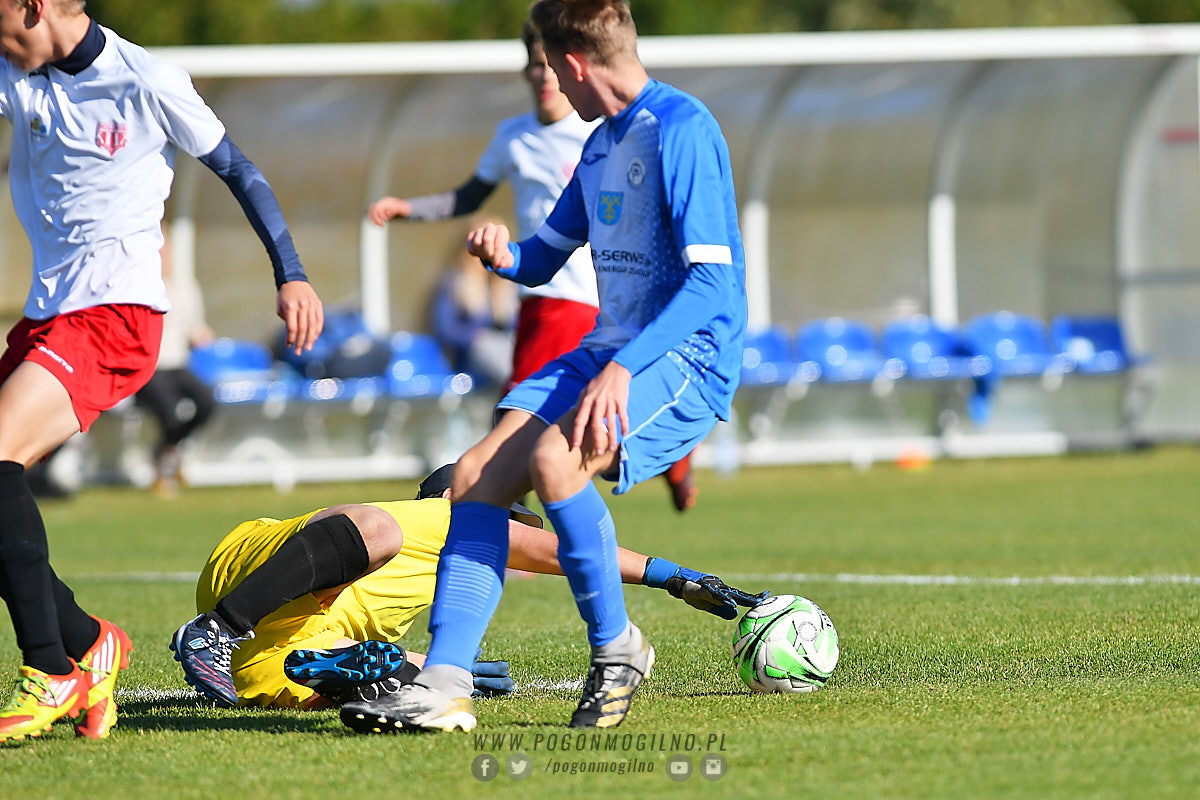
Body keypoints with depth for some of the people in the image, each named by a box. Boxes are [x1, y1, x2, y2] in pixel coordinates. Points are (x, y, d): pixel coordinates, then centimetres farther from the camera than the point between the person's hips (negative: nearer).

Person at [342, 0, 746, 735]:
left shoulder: (683, 130, -12)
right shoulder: (602, 144, 17)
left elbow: (712, 282, -20)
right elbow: (544, 260, 27)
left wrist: (624, 367, -31)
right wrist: (503, 254, 2)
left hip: (687, 358, -9)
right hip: (609, 352, 9)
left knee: (553, 455, -33)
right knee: (478, 473, -9)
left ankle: (616, 649, -13)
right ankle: (445, 685, -14)